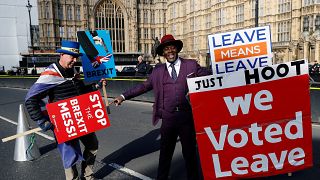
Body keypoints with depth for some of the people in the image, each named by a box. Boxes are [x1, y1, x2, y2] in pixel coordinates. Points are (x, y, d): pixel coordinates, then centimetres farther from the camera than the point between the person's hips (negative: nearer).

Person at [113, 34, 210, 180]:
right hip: (167, 119, 1)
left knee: (190, 153, 15)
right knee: (165, 154, 14)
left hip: (187, 118, -1)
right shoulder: (158, 70, 7)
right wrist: (124, 96, 7)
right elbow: (144, 86, 10)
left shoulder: (191, 65, 4)